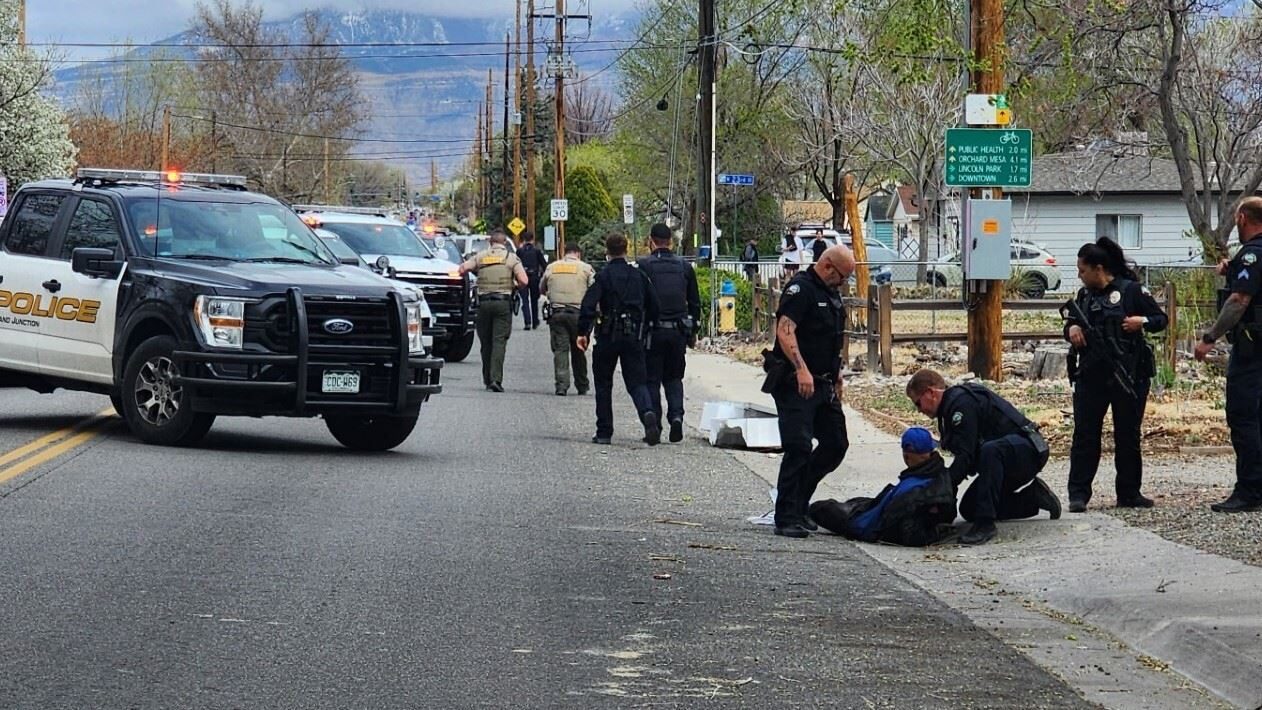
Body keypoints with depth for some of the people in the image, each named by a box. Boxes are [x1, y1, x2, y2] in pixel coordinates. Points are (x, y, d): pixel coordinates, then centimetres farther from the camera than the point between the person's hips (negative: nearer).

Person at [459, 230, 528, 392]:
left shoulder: (480, 256, 9)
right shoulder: (511, 258, 3)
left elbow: (462, 269, -1)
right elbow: (523, 281, -7)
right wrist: (514, 286, 13)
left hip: (484, 302, 2)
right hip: (503, 302, -2)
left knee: (486, 342, 12)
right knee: (499, 341, -6)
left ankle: (487, 378, 15)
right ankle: (496, 378, -18)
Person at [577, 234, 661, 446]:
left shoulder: (604, 276, -6)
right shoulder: (639, 275, 7)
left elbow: (589, 305, -16)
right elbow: (653, 306, 8)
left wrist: (583, 332, -9)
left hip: (608, 335, -3)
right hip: (634, 336, 3)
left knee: (603, 384, 10)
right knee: (636, 381, 5)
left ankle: (604, 432, 10)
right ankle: (647, 413, -25)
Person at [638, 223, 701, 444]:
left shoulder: (644, 265, -6)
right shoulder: (684, 267, 7)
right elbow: (695, 302, 11)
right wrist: (694, 330, 19)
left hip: (653, 330, -3)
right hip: (679, 331, 3)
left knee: (652, 378, 4)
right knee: (673, 378, 15)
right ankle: (676, 415, -5)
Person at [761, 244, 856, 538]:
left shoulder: (832, 293, 18)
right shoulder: (800, 288, -13)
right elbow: (785, 330, -25)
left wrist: (837, 376, 25)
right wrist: (801, 370, -33)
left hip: (824, 384, 9)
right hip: (796, 383, -9)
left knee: (835, 445, 10)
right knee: (798, 448, -11)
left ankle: (799, 502, 22)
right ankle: (787, 518, -7)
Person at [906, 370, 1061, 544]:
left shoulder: (961, 402, -18)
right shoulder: (955, 401, 13)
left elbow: (965, 456, -25)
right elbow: (965, 455, 15)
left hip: (1028, 450, -11)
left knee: (990, 450, -41)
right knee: (968, 510, 8)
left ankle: (985, 523, -38)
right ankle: (1033, 497, 16)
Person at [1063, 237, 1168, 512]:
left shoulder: (1132, 290, -4)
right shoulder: (1084, 295, 11)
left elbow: (1161, 319, 0)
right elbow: (1071, 323, 18)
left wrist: (1143, 321, -20)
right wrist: (1072, 329, -5)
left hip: (1128, 374, -3)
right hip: (1091, 375, 3)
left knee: (1128, 435, 7)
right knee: (1085, 433, -2)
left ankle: (1129, 493, 17)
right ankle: (1078, 494, -2)